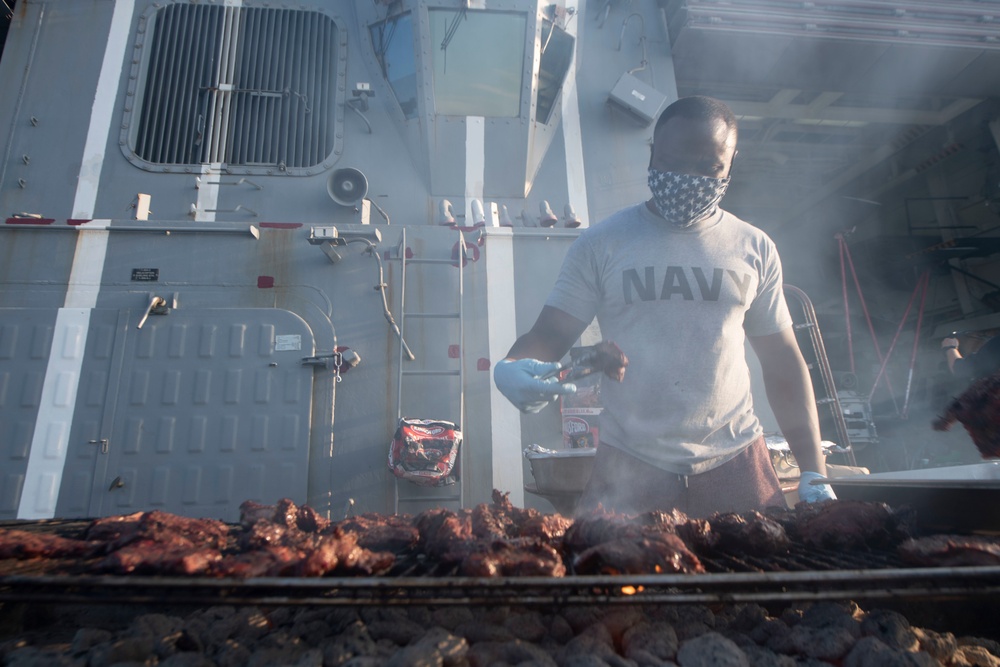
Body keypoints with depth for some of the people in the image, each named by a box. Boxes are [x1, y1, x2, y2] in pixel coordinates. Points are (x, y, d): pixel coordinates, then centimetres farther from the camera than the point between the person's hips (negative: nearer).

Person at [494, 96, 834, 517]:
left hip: (735, 466, 2)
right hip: (629, 468, -1)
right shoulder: (601, 244, -1)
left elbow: (783, 363, 10)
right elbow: (549, 335, -3)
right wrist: (511, 368, -27)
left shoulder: (754, 249, 7)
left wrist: (813, 472, 5)